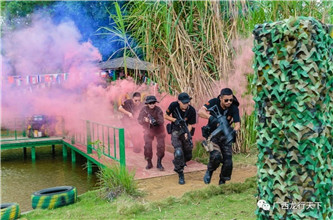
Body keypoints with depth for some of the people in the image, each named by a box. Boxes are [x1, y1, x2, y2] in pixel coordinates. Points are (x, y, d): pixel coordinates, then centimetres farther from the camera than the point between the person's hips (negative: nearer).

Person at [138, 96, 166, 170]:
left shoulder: (158, 110, -20)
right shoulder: (144, 109, -15)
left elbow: (161, 121, -29)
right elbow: (139, 120, -17)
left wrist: (154, 121, -48)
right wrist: (145, 120, -38)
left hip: (159, 130, -1)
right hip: (149, 130, 1)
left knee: (161, 146, -6)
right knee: (147, 147, -7)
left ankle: (159, 163, 9)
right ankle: (149, 163, 11)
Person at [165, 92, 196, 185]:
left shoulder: (191, 111, -16)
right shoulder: (173, 105, -16)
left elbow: (190, 125, -9)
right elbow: (166, 116, -2)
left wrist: (186, 134, -28)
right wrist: (175, 120, -19)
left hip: (185, 131, 2)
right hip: (175, 131, -2)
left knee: (188, 156, 9)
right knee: (178, 152, -22)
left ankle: (177, 163, 44)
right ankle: (180, 175, -8)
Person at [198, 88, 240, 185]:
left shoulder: (234, 108, -9)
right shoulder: (214, 102, -13)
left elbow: (237, 123, -16)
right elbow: (200, 112, -24)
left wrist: (234, 131, -38)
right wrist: (210, 117, -41)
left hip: (225, 136, 3)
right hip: (213, 135, -2)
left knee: (228, 162, -5)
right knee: (216, 156, -27)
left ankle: (222, 182, 20)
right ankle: (209, 171, 5)